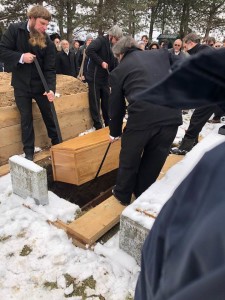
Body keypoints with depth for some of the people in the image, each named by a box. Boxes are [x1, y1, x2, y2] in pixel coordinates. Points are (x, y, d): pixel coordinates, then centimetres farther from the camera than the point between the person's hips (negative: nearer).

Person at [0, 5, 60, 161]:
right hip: (21, 85, 0)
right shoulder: (14, 30, -7)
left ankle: (57, 145, 27)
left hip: (41, 85, 1)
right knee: (26, 118, 5)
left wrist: (51, 88, -27)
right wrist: (20, 57, -24)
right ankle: (29, 152, 18)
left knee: (49, 116, 9)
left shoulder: (48, 42, -7)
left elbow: (50, 68, -12)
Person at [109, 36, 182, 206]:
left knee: (129, 158, 19)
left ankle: (123, 195, 37)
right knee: (155, 159, 20)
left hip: (143, 115, -3)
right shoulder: (161, 54, 21)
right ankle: (142, 195, 38)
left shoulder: (119, 70, 14)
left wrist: (115, 132, 29)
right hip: (172, 114, 4)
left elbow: (117, 106, 17)